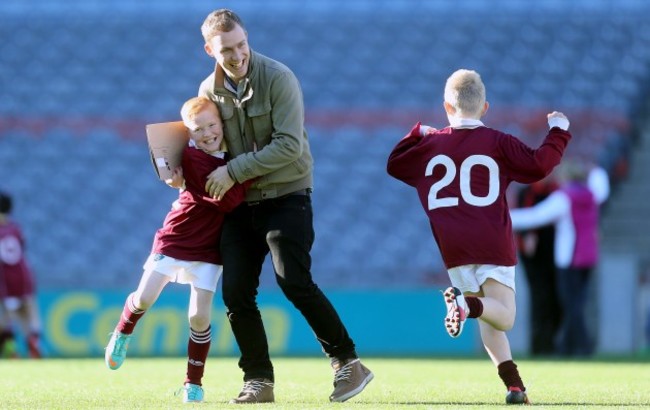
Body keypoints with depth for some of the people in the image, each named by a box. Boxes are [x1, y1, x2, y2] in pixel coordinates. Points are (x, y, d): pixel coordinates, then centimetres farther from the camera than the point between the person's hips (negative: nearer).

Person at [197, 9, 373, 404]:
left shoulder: (278, 78, -14)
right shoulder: (209, 90, 4)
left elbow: (289, 145, -20)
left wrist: (234, 171, -19)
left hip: (286, 195, -5)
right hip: (240, 204, 5)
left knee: (294, 281, -17)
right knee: (236, 292, -2)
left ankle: (349, 363, -6)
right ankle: (259, 381, 9)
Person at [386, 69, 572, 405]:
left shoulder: (430, 144, 9)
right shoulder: (498, 143, 0)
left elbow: (394, 165, 23)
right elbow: (539, 165, -5)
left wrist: (417, 134, 35)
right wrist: (558, 132, 10)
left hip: (454, 250, 3)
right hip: (493, 244, -3)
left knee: (488, 317, 12)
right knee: (503, 316, -4)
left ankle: (514, 385, -2)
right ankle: (468, 303, -37)